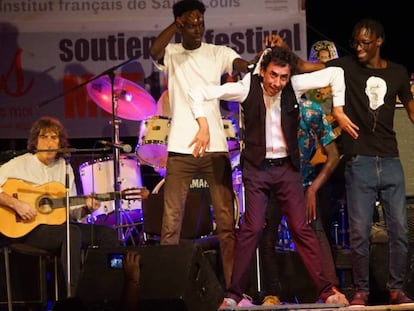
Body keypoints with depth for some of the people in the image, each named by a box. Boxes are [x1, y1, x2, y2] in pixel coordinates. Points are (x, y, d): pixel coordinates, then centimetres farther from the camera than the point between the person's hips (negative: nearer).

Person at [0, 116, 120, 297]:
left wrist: (86, 209, -6)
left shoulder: (65, 168, 14)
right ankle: (71, 294, -33)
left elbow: (71, 210, 15)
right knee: (72, 232, -34)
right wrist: (16, 203, -24)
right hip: (26, 229, -7)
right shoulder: (20, 164, -4)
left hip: (58, 224, 7)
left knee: (107, 234, -7)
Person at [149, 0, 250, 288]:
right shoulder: (170, 54, 7)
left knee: (226, 220, -1)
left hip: (216, 147, 0)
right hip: (181, 148, 0)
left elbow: (245, 66, -10)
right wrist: (176, 24, -13)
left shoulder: (218, 53, 7)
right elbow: (154, 51, -15)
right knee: (171, 221, -2)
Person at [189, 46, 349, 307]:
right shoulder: (247, 89, -11)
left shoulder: (294, 86, -6)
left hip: (287, 168, 2)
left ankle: (327, 291, 4)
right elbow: (200, 93, -10)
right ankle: (234, 295, -5)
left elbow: (335, 73, -1)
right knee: (252, 229, -9)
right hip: (257, 168, -2)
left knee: (302, 229, 0)